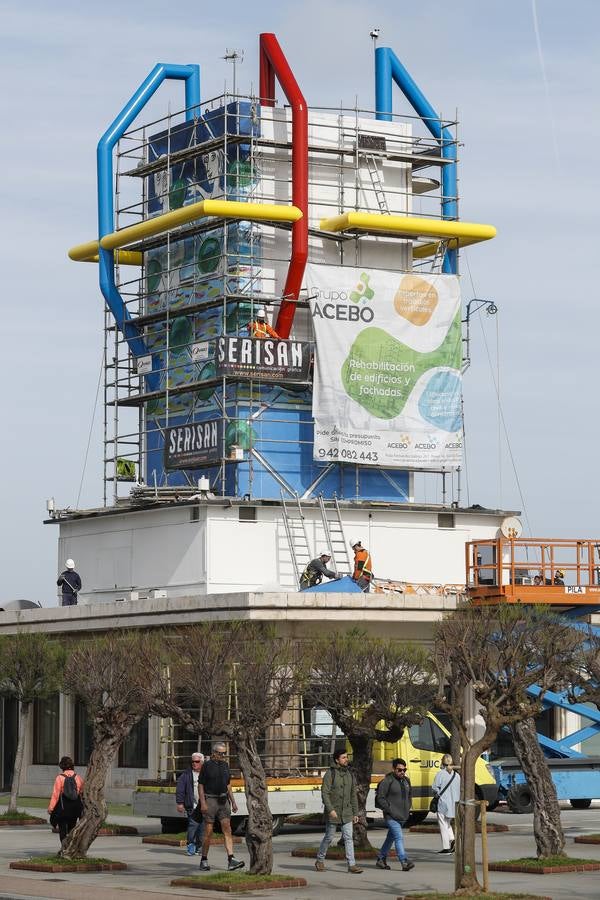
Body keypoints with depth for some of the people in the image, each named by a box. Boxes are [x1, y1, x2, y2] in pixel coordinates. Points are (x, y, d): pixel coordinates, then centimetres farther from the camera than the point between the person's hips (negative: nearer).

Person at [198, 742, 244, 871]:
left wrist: (233, 802, 15)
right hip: (210, 800, -5)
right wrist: (203, 803, -15)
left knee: (227, 829, -5)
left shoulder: (225, 766, 11)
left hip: (223, 801, 5)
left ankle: (231, 860, -12)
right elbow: (200, 785, -7)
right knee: (208, 831, -1)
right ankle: (204, 860, 11)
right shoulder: (207, 766, -6)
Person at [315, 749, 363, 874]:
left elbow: (353, 795, 12)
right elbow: (325, 793, -14)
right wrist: (330, 810, -24)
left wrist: (355, 813, 10)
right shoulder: (330, 774, -9)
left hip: (346, 813, 4)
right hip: (333, 812, -4)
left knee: (348, 837, -4)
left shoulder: (349, 774, 8)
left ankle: (351, 864, -7)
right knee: (329, 837, 6)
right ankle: (320, 860, 25)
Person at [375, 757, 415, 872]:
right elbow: (380, 797, -12)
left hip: (402, 816, 8)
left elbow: (410, 795, 26)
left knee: (390, 838, 16)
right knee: (399, 837, -18)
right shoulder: (387, 781, -11)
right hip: (391, 817, -8)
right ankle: (404, 862, -24)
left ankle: (381, 859, 28)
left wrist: (408, 808, 14)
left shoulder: (406, 781, 12)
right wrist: (389, 810, -16)